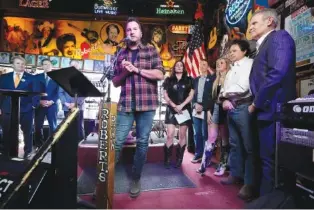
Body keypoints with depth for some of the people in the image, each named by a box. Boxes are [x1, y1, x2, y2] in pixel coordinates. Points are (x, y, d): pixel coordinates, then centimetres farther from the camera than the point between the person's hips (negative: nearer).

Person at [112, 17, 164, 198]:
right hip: (126, 104, 2)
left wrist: (136, 69, -9)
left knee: (142, 143, 4)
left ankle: (136, 179, 19)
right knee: (118, 142, 0)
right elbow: (115, 82, 13)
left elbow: (160, 74, -5)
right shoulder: (121, 55, 15)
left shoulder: (151, 51, 8)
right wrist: (125, 72, -7)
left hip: (146, 104, -1)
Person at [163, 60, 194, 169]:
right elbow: (165, 95, 4)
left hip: (184, 109, 1)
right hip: (171, 109, 0)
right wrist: (174, 106, -9)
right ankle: (167, 159, 0)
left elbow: (191, 95, 2)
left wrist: (181, 105, -10)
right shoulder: (169, 80, 11)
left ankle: (179, 159, 10)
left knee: (182, 135, 2)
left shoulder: (189, 80, 10)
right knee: (170, 135, -8)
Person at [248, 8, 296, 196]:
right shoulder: (264, 45, 23)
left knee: (272, 161, -2)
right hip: (266, 111, 10)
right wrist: (257, 104, 6)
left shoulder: (279, 36, -5)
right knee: (268, 161, 15)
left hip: (273, 110, -9)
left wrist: (257, 103, -14)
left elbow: (277, 73, -20)